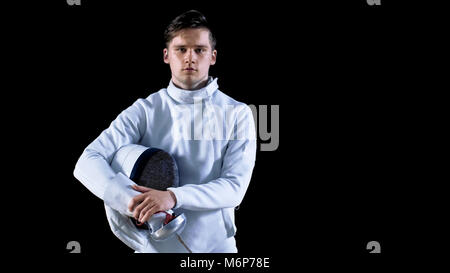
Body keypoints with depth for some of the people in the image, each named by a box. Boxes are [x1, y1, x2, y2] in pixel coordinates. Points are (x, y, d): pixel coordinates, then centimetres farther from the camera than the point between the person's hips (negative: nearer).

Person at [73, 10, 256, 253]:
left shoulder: (237, 114, -3)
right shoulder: (144, 111, -3)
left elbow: (235, 187, -13)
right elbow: (88, 162, -11)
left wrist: (173, 197, -28)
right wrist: (133, 202, -27)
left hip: (215, 244, 0)